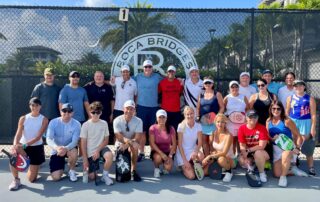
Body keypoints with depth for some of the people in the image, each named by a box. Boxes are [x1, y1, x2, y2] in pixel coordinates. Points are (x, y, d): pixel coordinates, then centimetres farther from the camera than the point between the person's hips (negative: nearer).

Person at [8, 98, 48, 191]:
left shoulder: (44, 120, -9)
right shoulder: (23, 118, -3)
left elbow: (38, 137, -17)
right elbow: (18, 134, -12)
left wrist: (25, 145, -32)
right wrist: (14, 146, -33)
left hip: (37, 148, -1)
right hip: (23, 146, 1)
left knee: (31, 179, 1)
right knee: (13, 155, -36)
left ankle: (35, 166, 39)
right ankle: (16, 180, -12)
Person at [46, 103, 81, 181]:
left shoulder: (76, 124, -15)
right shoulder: (53, 122, -14)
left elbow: (75, 141, -21)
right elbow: (49, 139, -22)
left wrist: (66, 148, -43)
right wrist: (57, 147, -43)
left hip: (69, 148, 0)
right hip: (56, 150, 1)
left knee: (74, 152, -38)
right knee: (56, 177, -11)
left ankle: (72, 171, -7)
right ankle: (61, 166, 25)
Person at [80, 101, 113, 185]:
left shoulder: (104, 123, -2)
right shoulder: (86, 125, -7)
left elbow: (106, 140, 0)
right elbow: (83, 143, -5)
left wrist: (98, 150, -14)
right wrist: (85, 159, -8)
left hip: (101, 148, 1)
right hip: (90, 152, -1)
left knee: (110, 156, -34)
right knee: (92, 177, -4)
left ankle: (105, 175, -9)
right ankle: (95, 165, 31)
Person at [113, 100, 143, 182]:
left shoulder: (138, 121, -13)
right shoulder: (117, 120, -14)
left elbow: (137, 139, -21)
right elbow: (119, 137, -22)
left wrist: (127, 144, -38)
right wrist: (128, 140, -44)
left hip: (133, 144, -1)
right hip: (120, 144, 1)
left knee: (135, 146, -33)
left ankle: (133, 170, -21)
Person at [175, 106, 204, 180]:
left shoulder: (198, 126, -2)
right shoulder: (181, 126, -10)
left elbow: (200, 142, -6)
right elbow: (179, 144, -10)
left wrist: (196, 151, -28)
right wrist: (185, 160, -16)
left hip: (193, 151, 3)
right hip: (182, 152, -2)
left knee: (200, 156, -34)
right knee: (191, 176, -18)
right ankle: (183, 168, 14)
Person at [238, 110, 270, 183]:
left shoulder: (262, 128, -14)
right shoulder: (242, 128, -7)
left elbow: (261, 146, -17)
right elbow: (242, 146, -8)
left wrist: (248, 150, -21)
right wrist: (246, 157, -24)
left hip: (260, 152, -2)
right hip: (248, 153, 3)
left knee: (258, 153, -36)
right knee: (241, 160, -26)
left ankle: (262, 173, -10)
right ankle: (251, 167, 11)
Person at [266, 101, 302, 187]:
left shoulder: (287, 121, -14)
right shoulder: (268, 121, 0)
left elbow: (297, 135, -10)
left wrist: (298, 148, -20)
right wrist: (273, 139, -17)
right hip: (276, 148, 5)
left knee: (285, 156, -41)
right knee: (277, 174, 1)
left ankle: (283, 177, -16)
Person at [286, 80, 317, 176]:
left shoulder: (310, 98, -2)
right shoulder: (290, 98, 6)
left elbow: (313, 114, -4)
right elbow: (287, 112, 9)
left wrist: (313, 128, -9)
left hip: (305, 123, -2)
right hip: (292, 122, 3)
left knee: (306, 146, -1)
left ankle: (311, 167, 8)